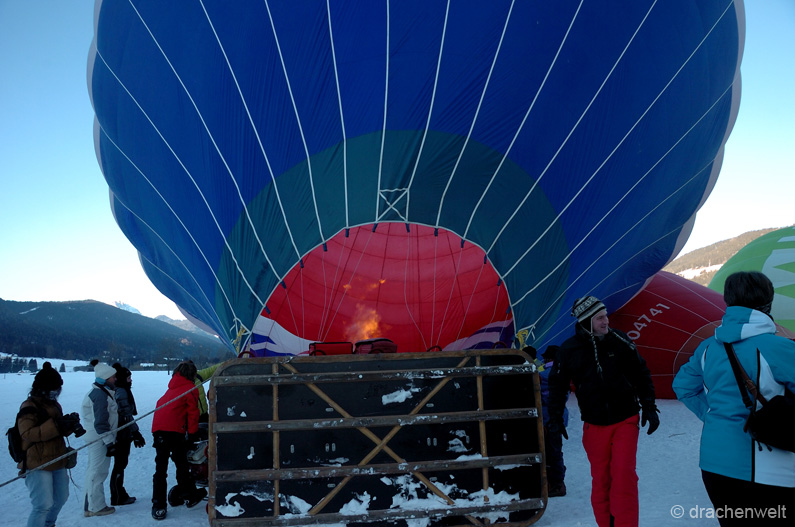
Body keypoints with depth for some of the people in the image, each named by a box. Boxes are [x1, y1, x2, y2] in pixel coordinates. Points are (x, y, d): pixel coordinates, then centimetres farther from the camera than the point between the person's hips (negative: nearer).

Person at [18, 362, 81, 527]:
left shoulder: (54, 405, 13)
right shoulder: (29, 407, -13)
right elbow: (27, 434, -25)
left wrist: (70, 424, -3)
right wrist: (56, 425, -32)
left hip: (58, 461, 9)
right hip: (38, 465, -9)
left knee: (61, 498, 21)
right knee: (43, 505, -13)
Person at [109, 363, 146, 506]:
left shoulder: (121, 391, 15)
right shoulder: (121, 392, -15)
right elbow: (126, 415, -20)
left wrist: (134, 434, 23)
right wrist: (136, 432, -18)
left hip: (122, 435, 10)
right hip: (122, 434, -10)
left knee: (121, 464, 15)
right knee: (120, 464, -2)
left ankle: (120, 494, 25)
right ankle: (118, 498, 6)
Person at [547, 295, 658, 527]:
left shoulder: (620, 341, -5)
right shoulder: (569, 350, -6)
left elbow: (641, 375, 6)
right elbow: (557, 384, 5)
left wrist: (649, 407, 4)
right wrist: (556, 417, 2)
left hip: (626, 421, 0)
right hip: (594, 425, 1)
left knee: (624, 474, -11)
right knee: (600, 480, 7)